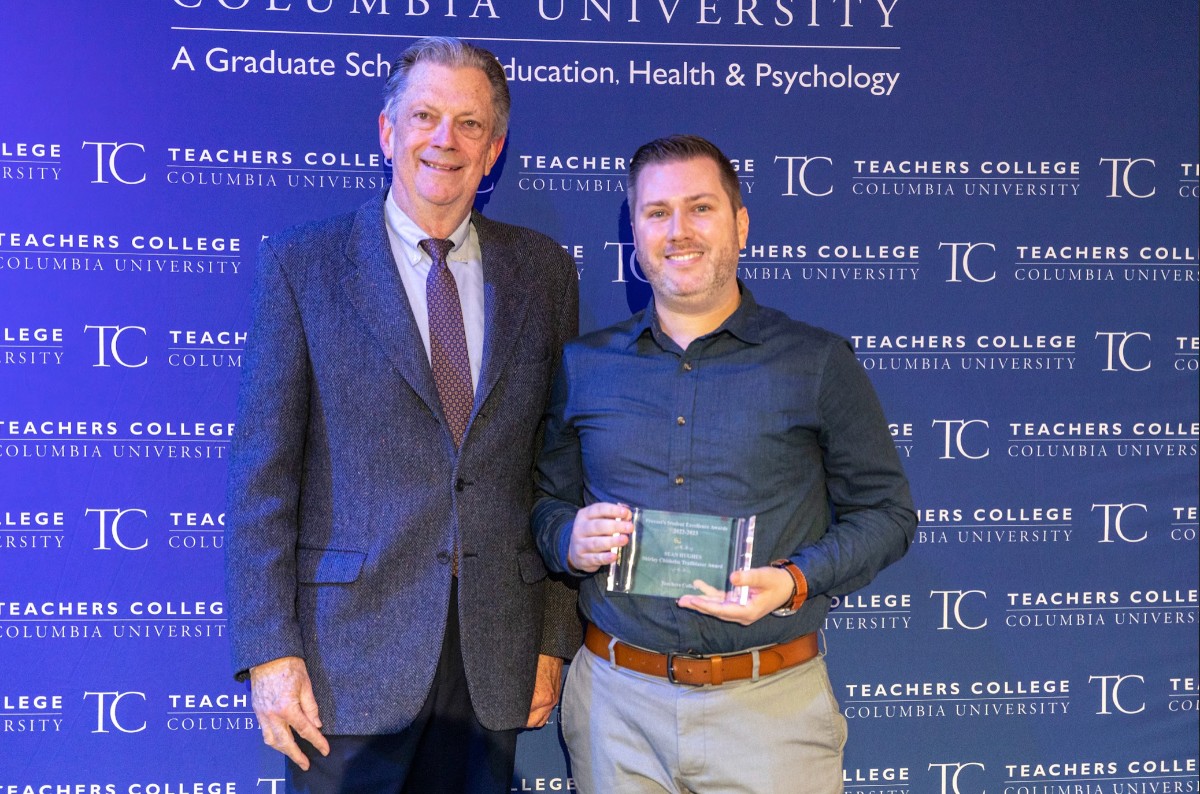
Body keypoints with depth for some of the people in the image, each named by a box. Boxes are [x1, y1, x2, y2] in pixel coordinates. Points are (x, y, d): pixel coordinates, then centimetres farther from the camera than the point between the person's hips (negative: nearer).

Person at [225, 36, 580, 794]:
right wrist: (269, 649, -9)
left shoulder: (544, 270, 6)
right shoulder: (301, 264, -1)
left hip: (495, 659, 3)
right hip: (350, 657, -2)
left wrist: (556, 637, 4)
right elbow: (263, 473, -4)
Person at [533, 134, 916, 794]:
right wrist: (570, 540, -7)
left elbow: (885, 510, 2)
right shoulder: (582, 365, 7)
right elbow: (546, 498, 15)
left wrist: (796, 581, -14)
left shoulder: (818, 364, -1)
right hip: (616, 697, 2)